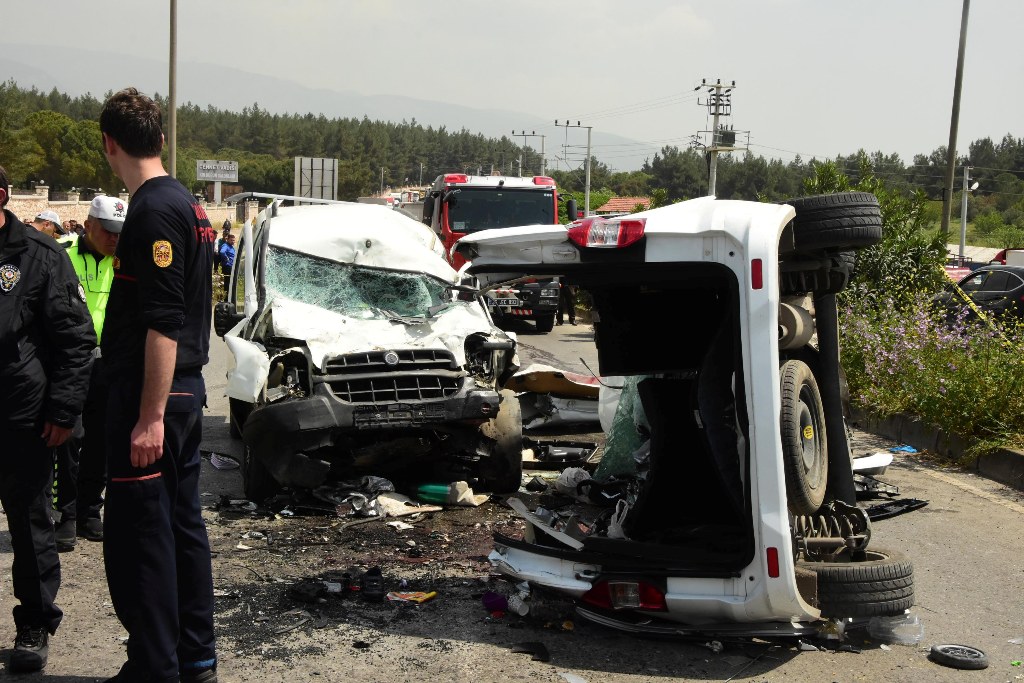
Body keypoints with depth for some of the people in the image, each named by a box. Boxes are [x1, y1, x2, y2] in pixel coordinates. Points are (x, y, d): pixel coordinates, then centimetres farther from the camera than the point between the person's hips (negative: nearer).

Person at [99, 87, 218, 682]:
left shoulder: (154, 211, -16)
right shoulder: (189, 204, 13)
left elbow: (163, 323, -22)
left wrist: (150, 416, -21)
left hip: (151, 395, -10)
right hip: (189, 389, 10)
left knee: (139, 536, -2)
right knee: (183, 523, 15)